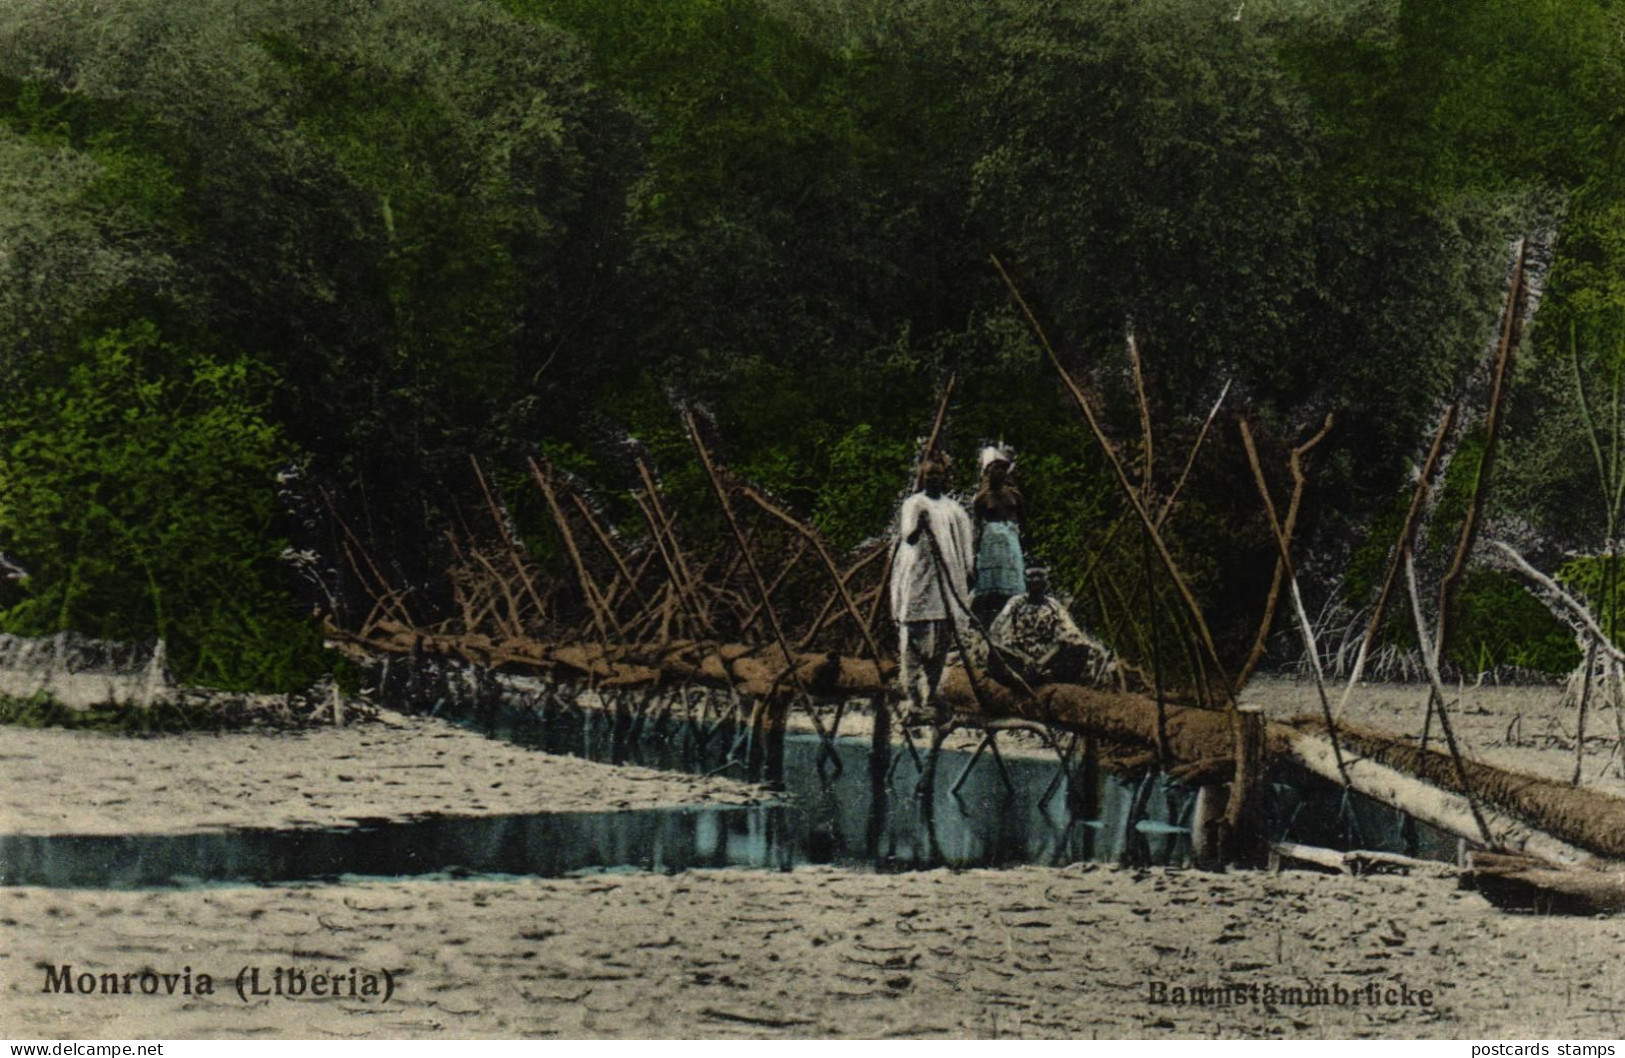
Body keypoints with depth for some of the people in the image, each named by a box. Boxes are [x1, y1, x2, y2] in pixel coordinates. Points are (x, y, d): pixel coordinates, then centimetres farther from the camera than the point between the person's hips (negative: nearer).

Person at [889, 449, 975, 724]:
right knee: (915, 635, -10)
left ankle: (932, 693, 10)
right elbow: (907, 536, -12)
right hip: (917, 576, -5)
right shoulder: (913, 504, 3)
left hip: (947, 579, 5)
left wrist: (968, 573, 15)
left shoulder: (954, 508, 17)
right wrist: (917, 526, -33)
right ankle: (913, 695, -12)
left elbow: (965, 543, 20)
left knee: (942, 639, 3)